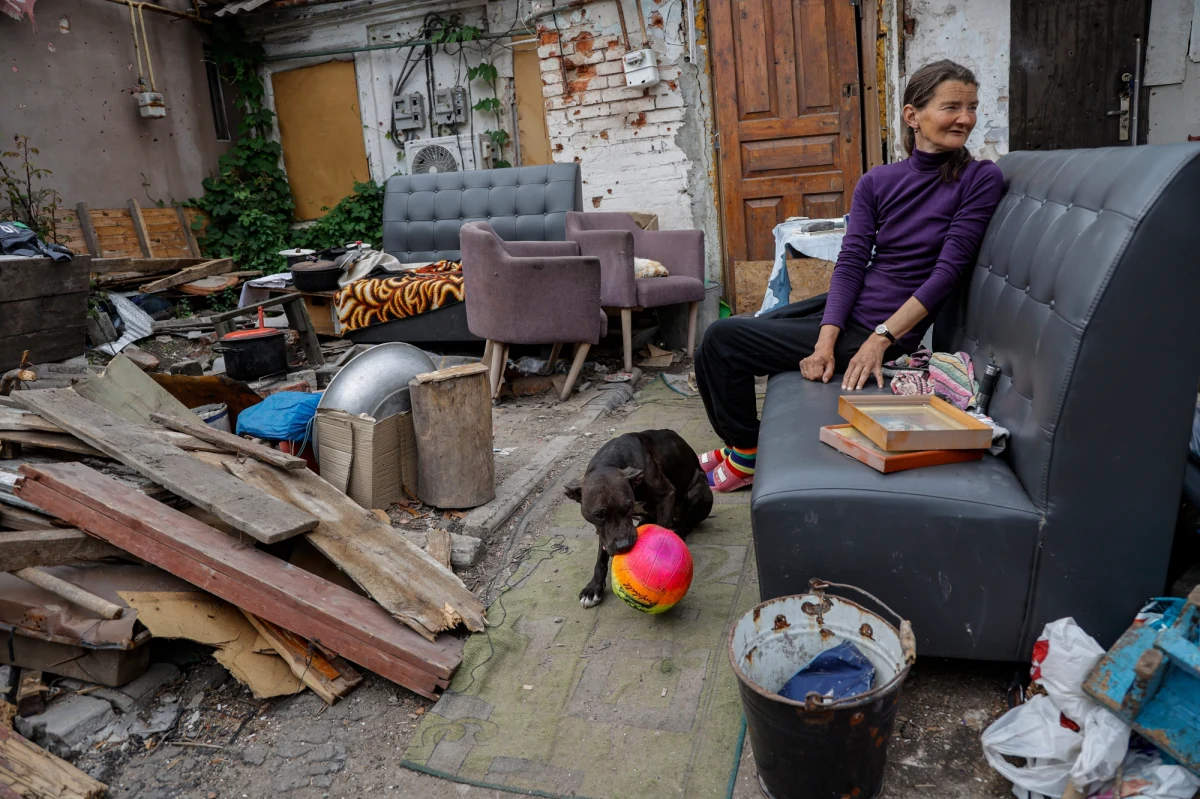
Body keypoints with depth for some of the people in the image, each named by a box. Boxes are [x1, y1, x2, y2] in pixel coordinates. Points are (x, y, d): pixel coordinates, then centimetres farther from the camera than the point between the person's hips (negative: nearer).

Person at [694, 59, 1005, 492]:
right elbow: (851, 262, -4)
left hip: (880, 328, -6)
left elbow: (947, 271, -12)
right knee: (719, 342, 2)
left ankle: (746, 458, 8)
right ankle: (739, 445, 23)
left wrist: (883, 338, -20)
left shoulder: (981, 180, -7)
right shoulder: (877, 181, 5)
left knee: (722, 339, -13)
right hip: (846, 307, 6)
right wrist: (826, 340, -18)